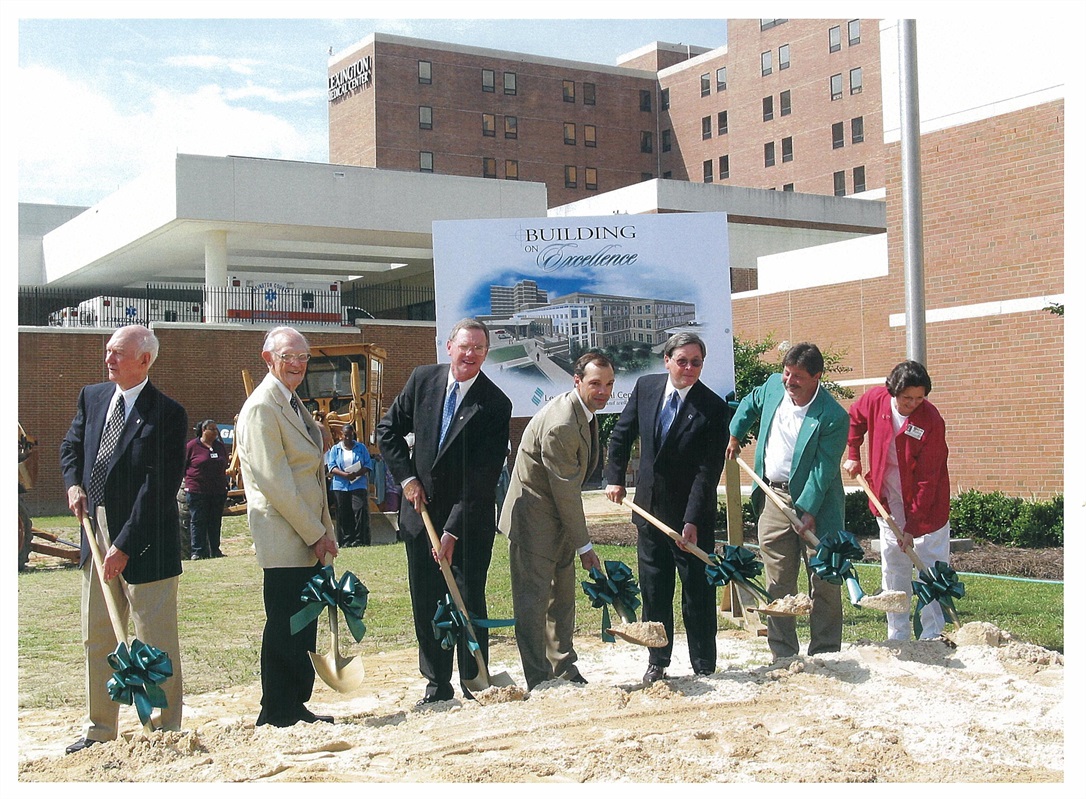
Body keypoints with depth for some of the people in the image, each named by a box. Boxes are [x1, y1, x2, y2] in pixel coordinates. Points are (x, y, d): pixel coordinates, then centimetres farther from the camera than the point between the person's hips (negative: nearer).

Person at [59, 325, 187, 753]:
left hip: (143, 542, -7)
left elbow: (159, 488, -16)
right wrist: (74, 484, 3)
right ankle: (99, 730, 28)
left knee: (156, 643, 1)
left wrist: (125, 545, -18)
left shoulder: (168, 414, -12)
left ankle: (165, 731, 13)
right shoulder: (91, 397, 9)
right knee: (97, 638, 15)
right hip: (97, 536, 7)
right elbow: (71, 445, 24)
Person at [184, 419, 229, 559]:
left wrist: (225, 482, 11)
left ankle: (215, 550, 14)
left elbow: (226, 463, 21)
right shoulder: (192, 446, -3)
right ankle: (198, 551, 1)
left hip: (219, 490, 5)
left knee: (215, 522, 8)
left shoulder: (220, 446, 12)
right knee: (198, 521, -2)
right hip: (197, 491, -4)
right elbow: (182, 466, 1)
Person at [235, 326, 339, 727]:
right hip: (285, 539, -9)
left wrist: (323, 531, 12)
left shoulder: (293, 405, 18)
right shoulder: (262, 407, -13)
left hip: (308, 537, 9)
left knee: (303, 625, 13)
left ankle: (296, 706, 22)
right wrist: (316, 533, -14)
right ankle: (276, 715, 8)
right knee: (284, 627, -2)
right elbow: (274, 482, -18)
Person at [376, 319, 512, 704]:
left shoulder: (495, 404, -13)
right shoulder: (422, 379, -1)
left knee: (470, 603, 1)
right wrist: (407, 477, -2)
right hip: (421, 511, 4)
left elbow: (482, 476, -16)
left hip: (469, 520, -3)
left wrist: (453, 531, -19)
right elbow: (389, 429, 10)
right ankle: (437, 684, 20)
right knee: (426, 604, 8)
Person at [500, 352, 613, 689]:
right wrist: (584, 546, -16)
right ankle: (539, 681, 3)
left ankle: (564, 671, 27)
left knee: (562, 596, 16)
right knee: (533, 598, -3)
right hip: (534, 519, -10)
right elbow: (566, 492, -23)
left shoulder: (585, 411, 4)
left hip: (558, 517, 10)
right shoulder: (560, 425, -28)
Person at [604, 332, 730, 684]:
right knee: (653, 589, 11)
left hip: (692, 514, -4)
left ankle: (704, 667, 17)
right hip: (650, 509, 4)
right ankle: (658, 662, 23)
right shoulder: (645, 387, 0)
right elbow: (622, 434, 13)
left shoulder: (714, 408, -15)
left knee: (698, 593, 5)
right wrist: (615, 477, 4)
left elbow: (708, 470, -18)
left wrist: (693, 520, -23)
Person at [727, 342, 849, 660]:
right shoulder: (773, 386, 0)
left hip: (816, 502, -5)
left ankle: (824, 654, 13)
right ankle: (783, 655, 14)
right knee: (777, 584, 7)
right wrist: (735, 435, 25)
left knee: (824, 581, 2)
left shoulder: (833, 417, -18)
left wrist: (808, 510, -23)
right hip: (773, 499, 5)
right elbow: (751, 403, 24)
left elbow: (823, 469, -19)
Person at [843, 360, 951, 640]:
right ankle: (897, 637, 16)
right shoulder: (875, 399, -11)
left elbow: (928, 478, -21)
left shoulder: (931, 420, -23)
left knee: (932, 568, -2)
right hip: (888, 501, 4)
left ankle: (933, 637, 5)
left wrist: (912, 527, -22)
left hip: (926, 503, -4)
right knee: (894, 569, 8)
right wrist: (853, 455, 10)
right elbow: (854, 419, 15)